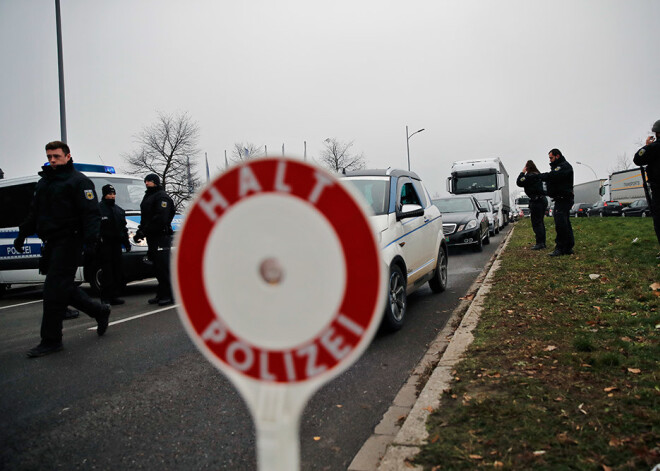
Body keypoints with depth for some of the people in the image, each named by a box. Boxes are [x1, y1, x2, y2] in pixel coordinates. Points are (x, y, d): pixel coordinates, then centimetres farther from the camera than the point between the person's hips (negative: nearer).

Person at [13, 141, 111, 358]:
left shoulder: (79, 181, -6)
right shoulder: (44, 182, 19)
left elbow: (91, 213, -14)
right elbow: (34, 212, 27)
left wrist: (90, 239, -24)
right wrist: (23, 233, 21)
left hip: (69, 242, -8)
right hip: (52, 242, 8)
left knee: (54, 289, -8)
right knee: (63, 287, 10)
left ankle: (51, 340, 0)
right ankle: (100, 311, 26)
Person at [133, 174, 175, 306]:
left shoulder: (161, 196, -7)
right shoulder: (147, 197, 25)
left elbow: (161, 218, -19)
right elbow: (145, 218, 27)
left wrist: (145, 231, -20)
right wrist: (140, 231, 12)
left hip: (161, 236, -10)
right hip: (152, 237, 10)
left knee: (163, 267, -12)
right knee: (157, 267, 10)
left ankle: (168, 295, -10)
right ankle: (161, 295, 15)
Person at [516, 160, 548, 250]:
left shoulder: (530, 176, -14)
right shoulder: (538, 174, 15)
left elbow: (519, 183, -14)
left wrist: (522, 172, -6)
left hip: (536, 201, -10)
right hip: (542, 199, 10)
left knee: (536, 223, -7)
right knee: (540, 222, 15)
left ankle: (539, 243, -8)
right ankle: (542, 242, 19)